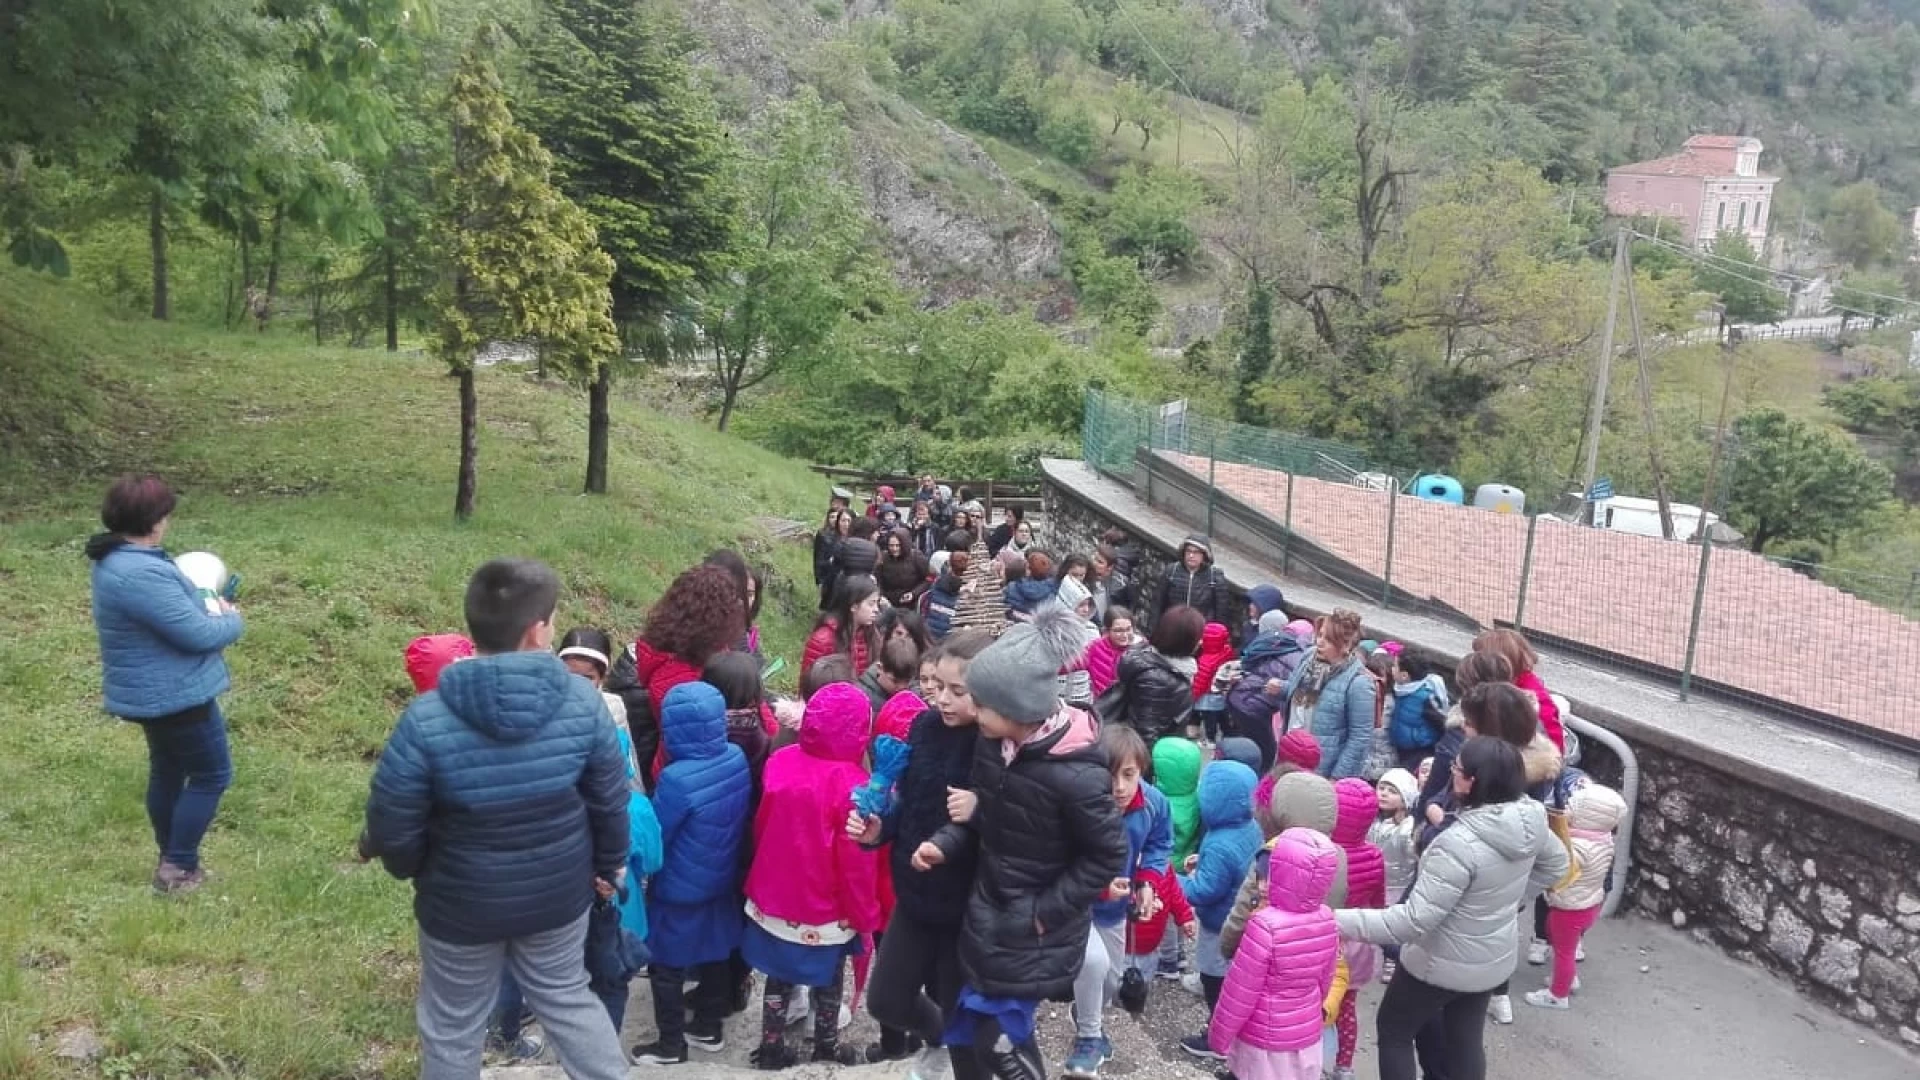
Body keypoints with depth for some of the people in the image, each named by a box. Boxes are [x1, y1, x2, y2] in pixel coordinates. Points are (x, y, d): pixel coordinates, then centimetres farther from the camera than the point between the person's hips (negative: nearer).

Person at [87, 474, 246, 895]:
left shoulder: (115, 560, 4)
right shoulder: (143, 575, -31)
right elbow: (199, 635, -26)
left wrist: (208, 607, 3)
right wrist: (232, 620, -6)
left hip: (153, 691, 10)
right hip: (175, 694, -10)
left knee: (167, 771, 22)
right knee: (211, 775, 5)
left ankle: (170, 861, 35)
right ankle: (178, 868, 11)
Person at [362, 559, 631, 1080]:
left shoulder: (426, 719, -24)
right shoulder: (582, 700, -18)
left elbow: (392, 826, -14)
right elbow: (610, 800, -6)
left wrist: (411, 869, 10)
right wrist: (610, 863, 13)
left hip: (462, 903, -2)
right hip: (558, 894, 2)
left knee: (453, 1027, 21)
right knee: (567, 999, 25)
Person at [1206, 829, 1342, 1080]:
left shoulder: (1265, 925, -27)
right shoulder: (1326, 919, -9)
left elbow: (1240, 991, -19)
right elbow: (1325, 980, 6)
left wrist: (1218, 1035, -5)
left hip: (1264, 1042, -5)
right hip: (1308, 1036, 6)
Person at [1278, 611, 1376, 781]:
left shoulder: (1358, 682, -18)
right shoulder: (1310, 659, 2)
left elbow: (1360, 738, -17)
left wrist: (1337, 778, -18)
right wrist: (1280, 688, 1)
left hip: (1323, 775, -7)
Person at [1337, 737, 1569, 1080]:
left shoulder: (1460, 843, -36)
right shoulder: (1529, 820, -12)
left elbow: (1415, 920, -35)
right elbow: (1556, 864, 11)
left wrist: (1340, 921, -35)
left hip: (1442, 964, -7)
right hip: (1494, 957, 7)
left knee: (1393, 1030, 17)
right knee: (1467, 1039, 24)